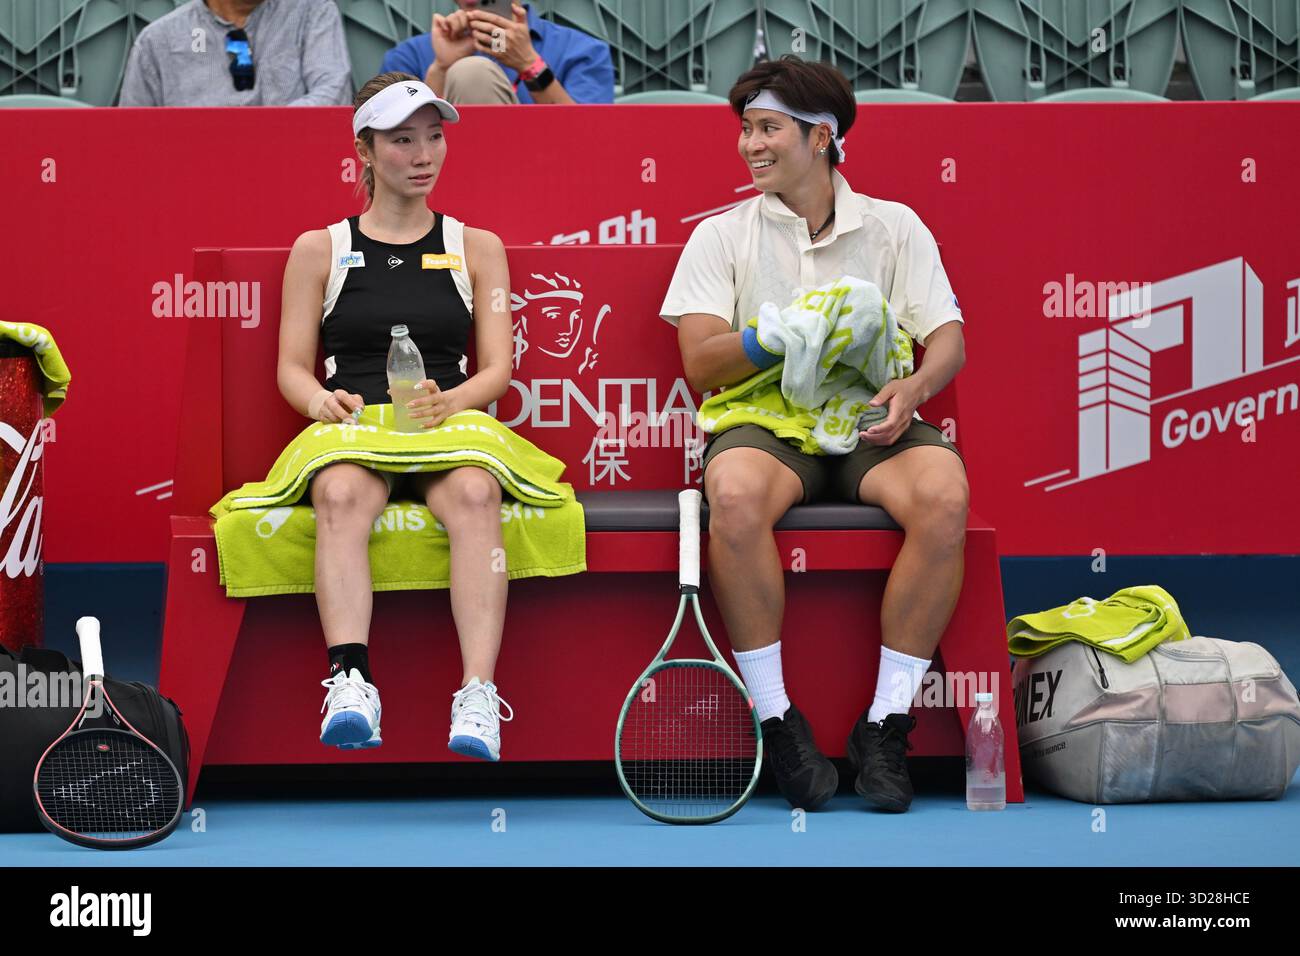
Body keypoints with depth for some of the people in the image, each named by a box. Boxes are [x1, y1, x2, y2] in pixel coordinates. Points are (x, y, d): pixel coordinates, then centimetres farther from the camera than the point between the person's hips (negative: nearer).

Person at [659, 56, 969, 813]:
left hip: (870, 422, 1)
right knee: (735, 494, -38)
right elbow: (701, 363, 1)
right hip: (767, 420, -1)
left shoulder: (895, 227, 14)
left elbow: (949, 339, 6)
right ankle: (777, 720, -24)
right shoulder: (721, 235, 12)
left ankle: (886, 724, -24)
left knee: (944, 495, -33)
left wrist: (911, 389, -18)